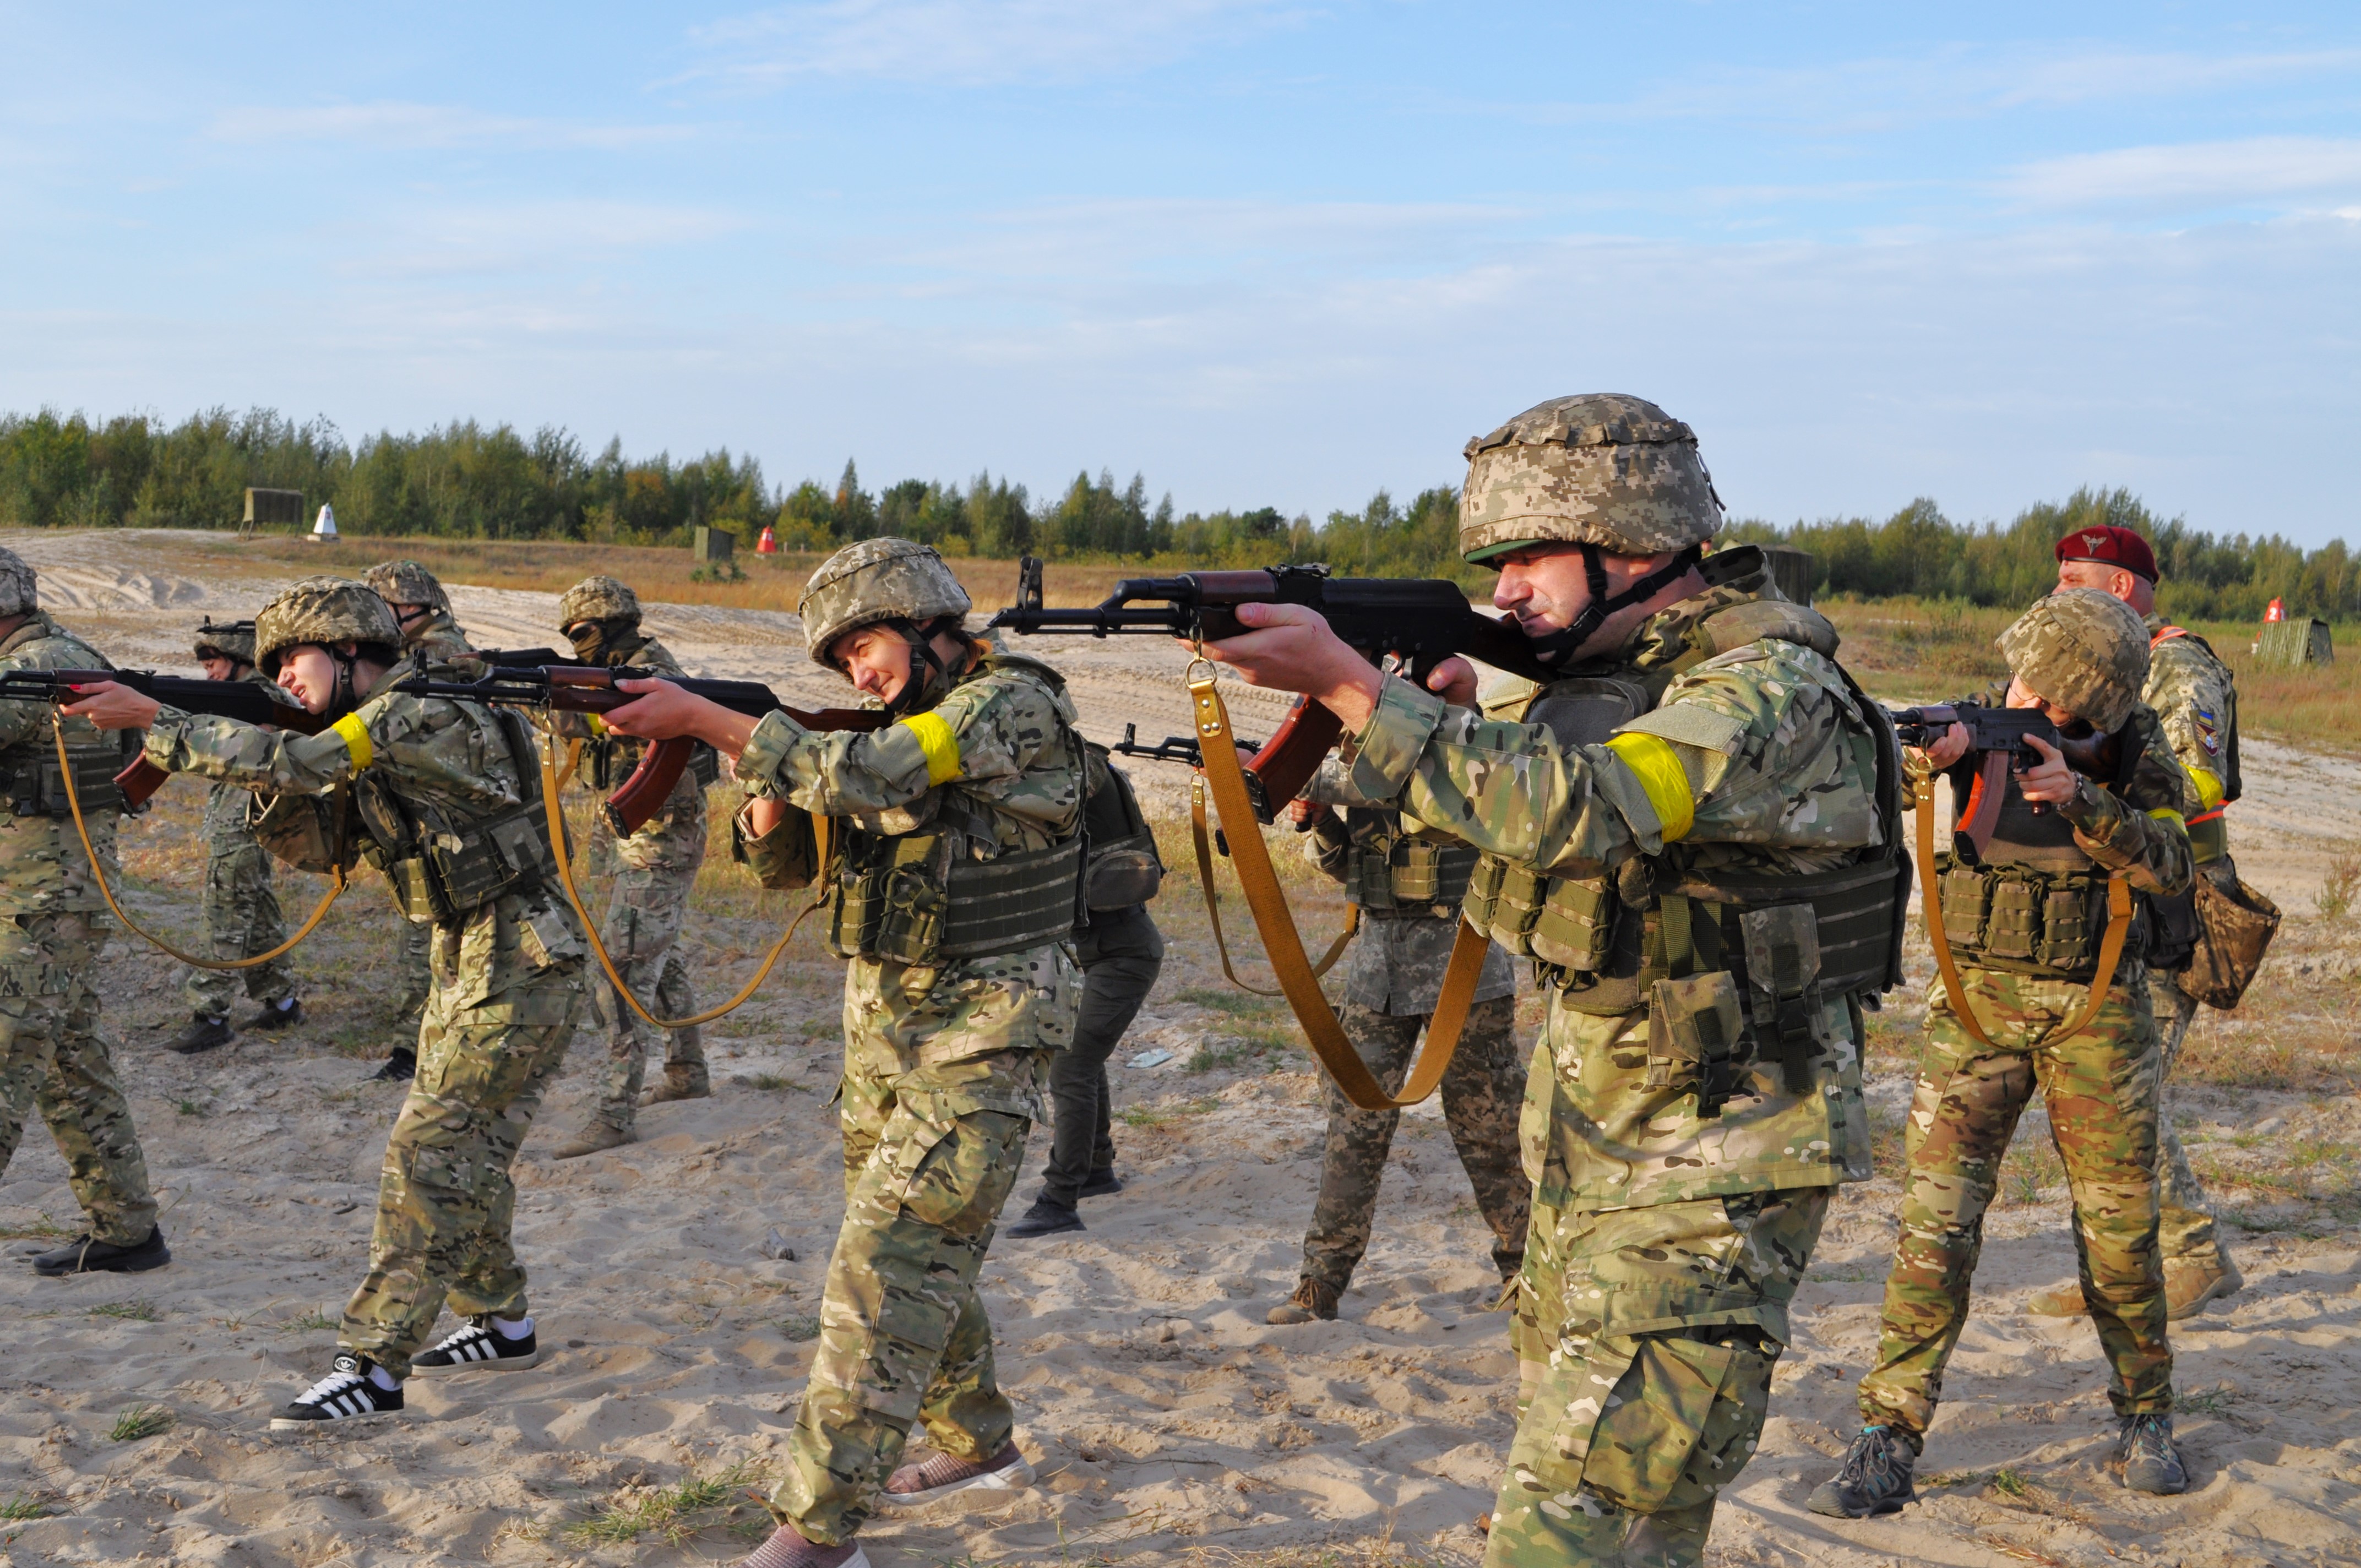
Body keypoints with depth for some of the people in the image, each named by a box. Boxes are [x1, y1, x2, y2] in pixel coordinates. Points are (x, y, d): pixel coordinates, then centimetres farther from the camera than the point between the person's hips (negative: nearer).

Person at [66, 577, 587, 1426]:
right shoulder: (374, 744, 14)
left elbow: (298, 763, -27)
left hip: (518, 974, -10)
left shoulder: (421, 715, -17)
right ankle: (501, 1323, 30)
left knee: (428, 1159, -10)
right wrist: (250, 764, -3)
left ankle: (373, 1367, -6)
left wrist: (154, 719, -22)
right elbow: (316, 840, 13)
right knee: (460, 1156, 17)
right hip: (467, 970, 10)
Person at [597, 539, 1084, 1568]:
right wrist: (767, 772, -9)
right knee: (921, 1254, 16)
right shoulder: (889, 729, 11)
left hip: (977, 1039, -8)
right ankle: (978, 1446, 35)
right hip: (882, 1030, 8)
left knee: (886, 1263, -13)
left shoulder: (1015, 703, -13)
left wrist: (703, 718, -23)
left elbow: (867, 777, -25)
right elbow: (779, 858, 12)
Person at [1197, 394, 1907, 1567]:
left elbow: (1572, 811, -36)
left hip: (1709, 1177, -9)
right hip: (1586, 1158, 9)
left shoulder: (1769, 689, -21)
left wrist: (1347, 680, -35)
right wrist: (1451, 704, -10)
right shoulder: (1601, 665, 7)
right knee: (1562, 1466, 19)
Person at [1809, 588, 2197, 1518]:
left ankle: (2144, 1415, 29)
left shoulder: (2133, 750, -3)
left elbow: (2169, 868, -13)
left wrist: (2078, 797, -27)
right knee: (1936, 1221, -7)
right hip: (1980, 1004, 0)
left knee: (2120, 1227, 7)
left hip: (2096, 1012, 1)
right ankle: (1887, 1446, -3)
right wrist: (1928, 758, -43)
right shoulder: (1976, 735, -5)